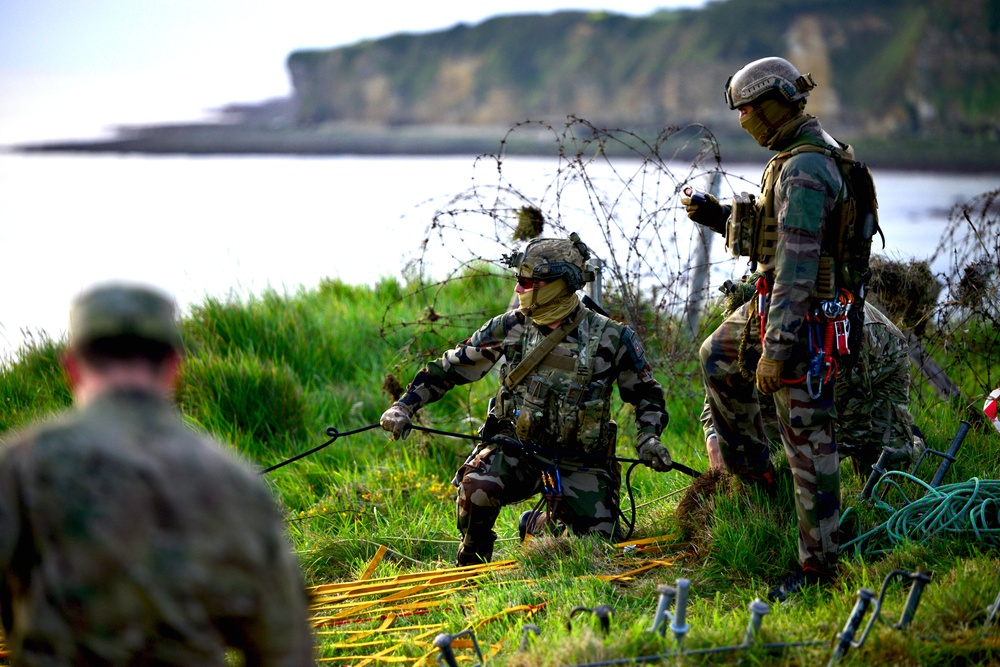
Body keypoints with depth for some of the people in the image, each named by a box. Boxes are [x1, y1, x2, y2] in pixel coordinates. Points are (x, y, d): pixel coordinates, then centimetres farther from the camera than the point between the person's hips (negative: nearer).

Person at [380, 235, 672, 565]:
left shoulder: (610, 338, -5)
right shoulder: (511, 327, -1)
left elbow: (647, 393, 9)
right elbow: (451, 367, 7)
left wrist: (648, 437, -8)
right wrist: (405, 405, -1)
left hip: (580, 462, 1)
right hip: (516, 449, 0)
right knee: (477, 487, -31)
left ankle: (539, 524, 27)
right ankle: (470, 568, -3)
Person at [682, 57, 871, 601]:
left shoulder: (803, 170, -22)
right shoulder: (800, 156, 11)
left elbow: (797, 264, -27)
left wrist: (776, 346, -28)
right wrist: (719, 218, 15)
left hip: (800, 313, -11)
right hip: (775, 304, 11)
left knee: (808, 441, -5)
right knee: (717, 357, 30)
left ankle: (819, 563, 1)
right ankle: (752, 470, 39)